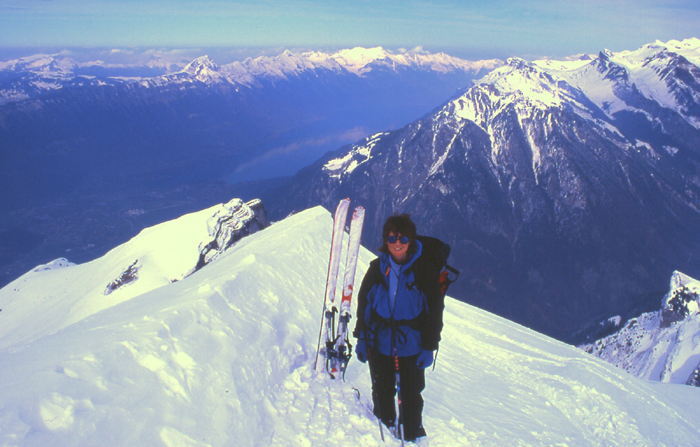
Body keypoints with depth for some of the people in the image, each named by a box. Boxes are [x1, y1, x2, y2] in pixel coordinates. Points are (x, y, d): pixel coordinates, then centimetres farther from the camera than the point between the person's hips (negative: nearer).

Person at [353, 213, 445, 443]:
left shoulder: (425, 271, -9)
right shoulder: (377, 268, -3)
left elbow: (435, 311, -3)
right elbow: (363, 303, 6)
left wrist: (429, 347, -5)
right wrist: (361, 337, 3)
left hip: (411, 347, -2)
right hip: (379, 344, 2)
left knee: (411, 396, 10)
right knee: (382, 393, 17)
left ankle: (412, 436, 31)